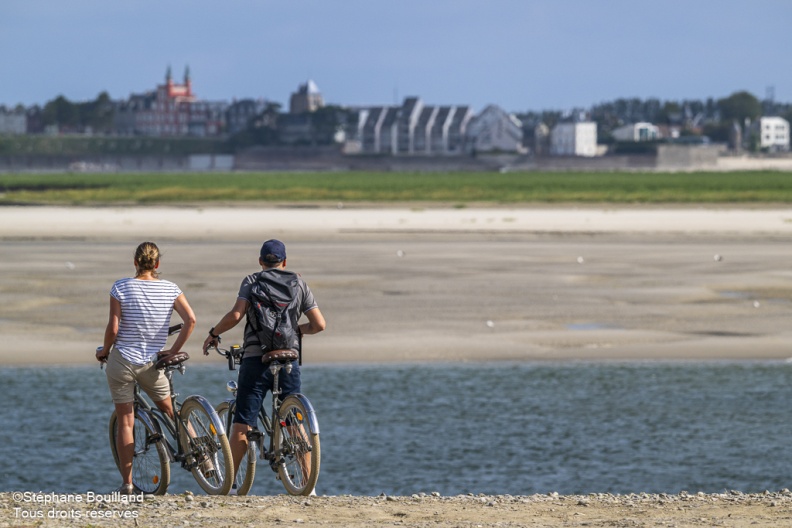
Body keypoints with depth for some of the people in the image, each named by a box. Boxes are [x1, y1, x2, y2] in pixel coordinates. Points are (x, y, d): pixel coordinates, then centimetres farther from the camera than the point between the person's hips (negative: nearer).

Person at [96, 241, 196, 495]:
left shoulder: (121, 287, -8)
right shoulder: (170, 289, -1)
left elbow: (113, 328, -11)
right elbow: (190, 319, -10)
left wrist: (104, 351, 7)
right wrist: (174, 350, -1)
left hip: (122, 360, -2)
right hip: (152, 363, 2)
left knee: (125, 423, 5)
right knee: (171, 412, 22)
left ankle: (127, 483, 5)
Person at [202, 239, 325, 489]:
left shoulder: (251, 281, 3)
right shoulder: (299, 283, 10)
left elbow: (236, 315, -11)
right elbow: (319, 324, 5)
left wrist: (213, 333, 4)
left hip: (255, 359, -1)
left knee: (242, 425, 1)